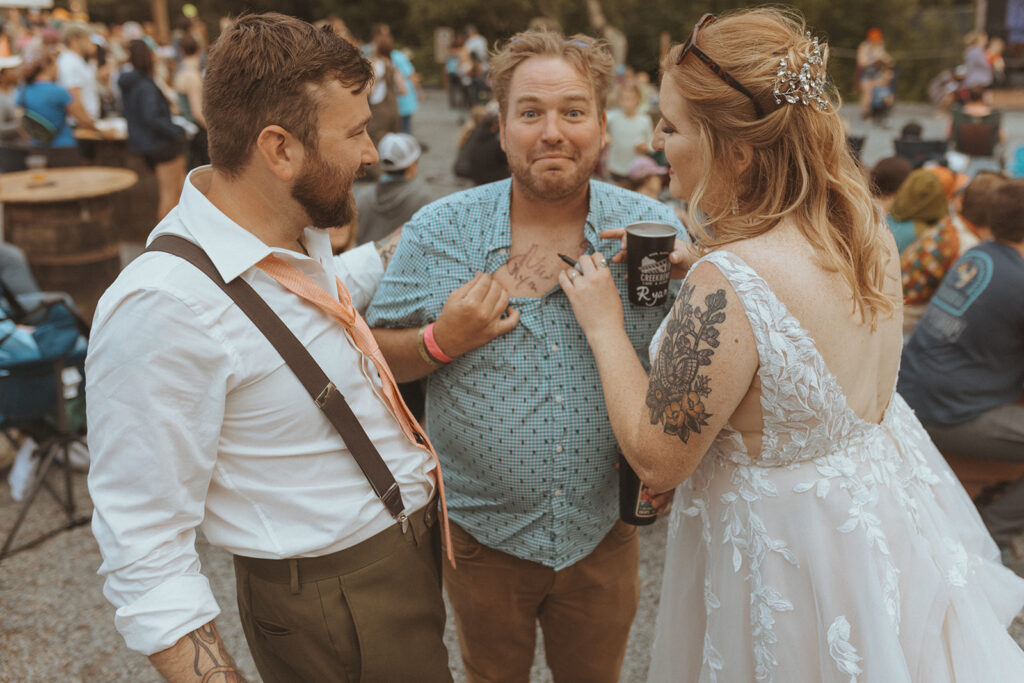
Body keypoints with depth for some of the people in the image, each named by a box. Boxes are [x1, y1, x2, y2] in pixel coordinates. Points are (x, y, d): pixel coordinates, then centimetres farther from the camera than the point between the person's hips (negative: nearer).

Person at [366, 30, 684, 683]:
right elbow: (381, 357, -3)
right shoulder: (439, 230, -10)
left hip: (603, 530, 1)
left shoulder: (655, 229, -9)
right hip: (482, 531, 0)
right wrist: (443, 341, -22)